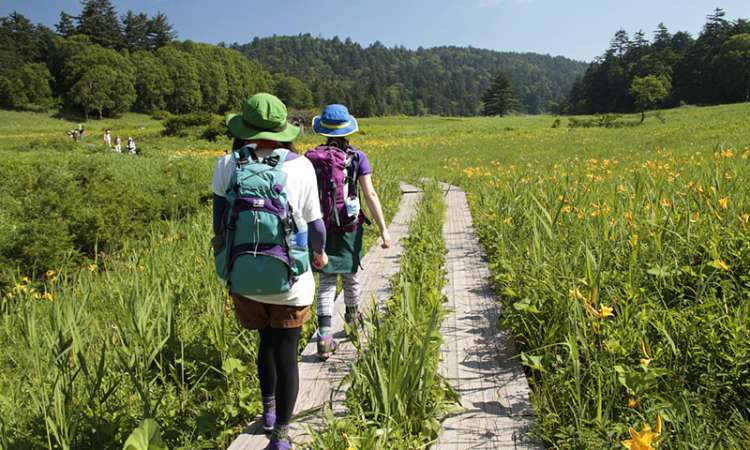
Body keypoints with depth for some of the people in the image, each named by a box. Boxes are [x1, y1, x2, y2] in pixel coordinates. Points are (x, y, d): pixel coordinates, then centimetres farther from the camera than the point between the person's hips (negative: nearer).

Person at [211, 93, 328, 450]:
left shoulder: (227, 166, -6)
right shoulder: (300, 166, -11)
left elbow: (219, 224, -1)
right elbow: (314, 223, -3)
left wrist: (227, 259, 17)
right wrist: (320, 253, 17)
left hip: (243, 281, 3)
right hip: (290, 283, -3)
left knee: (267, 342, 26)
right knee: (286, 354, 12)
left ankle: (269, 410, 44)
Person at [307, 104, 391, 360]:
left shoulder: (311, 158, 0)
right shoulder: (357, 158, -5)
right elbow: (370, 196, -10)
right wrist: (384, 229, -7)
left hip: (320, 228, 1)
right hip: (349, 228, -1)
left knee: (327, 281, 3)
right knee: (349, 275, 19)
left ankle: (324, 335, -9)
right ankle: (353, 317, 44)